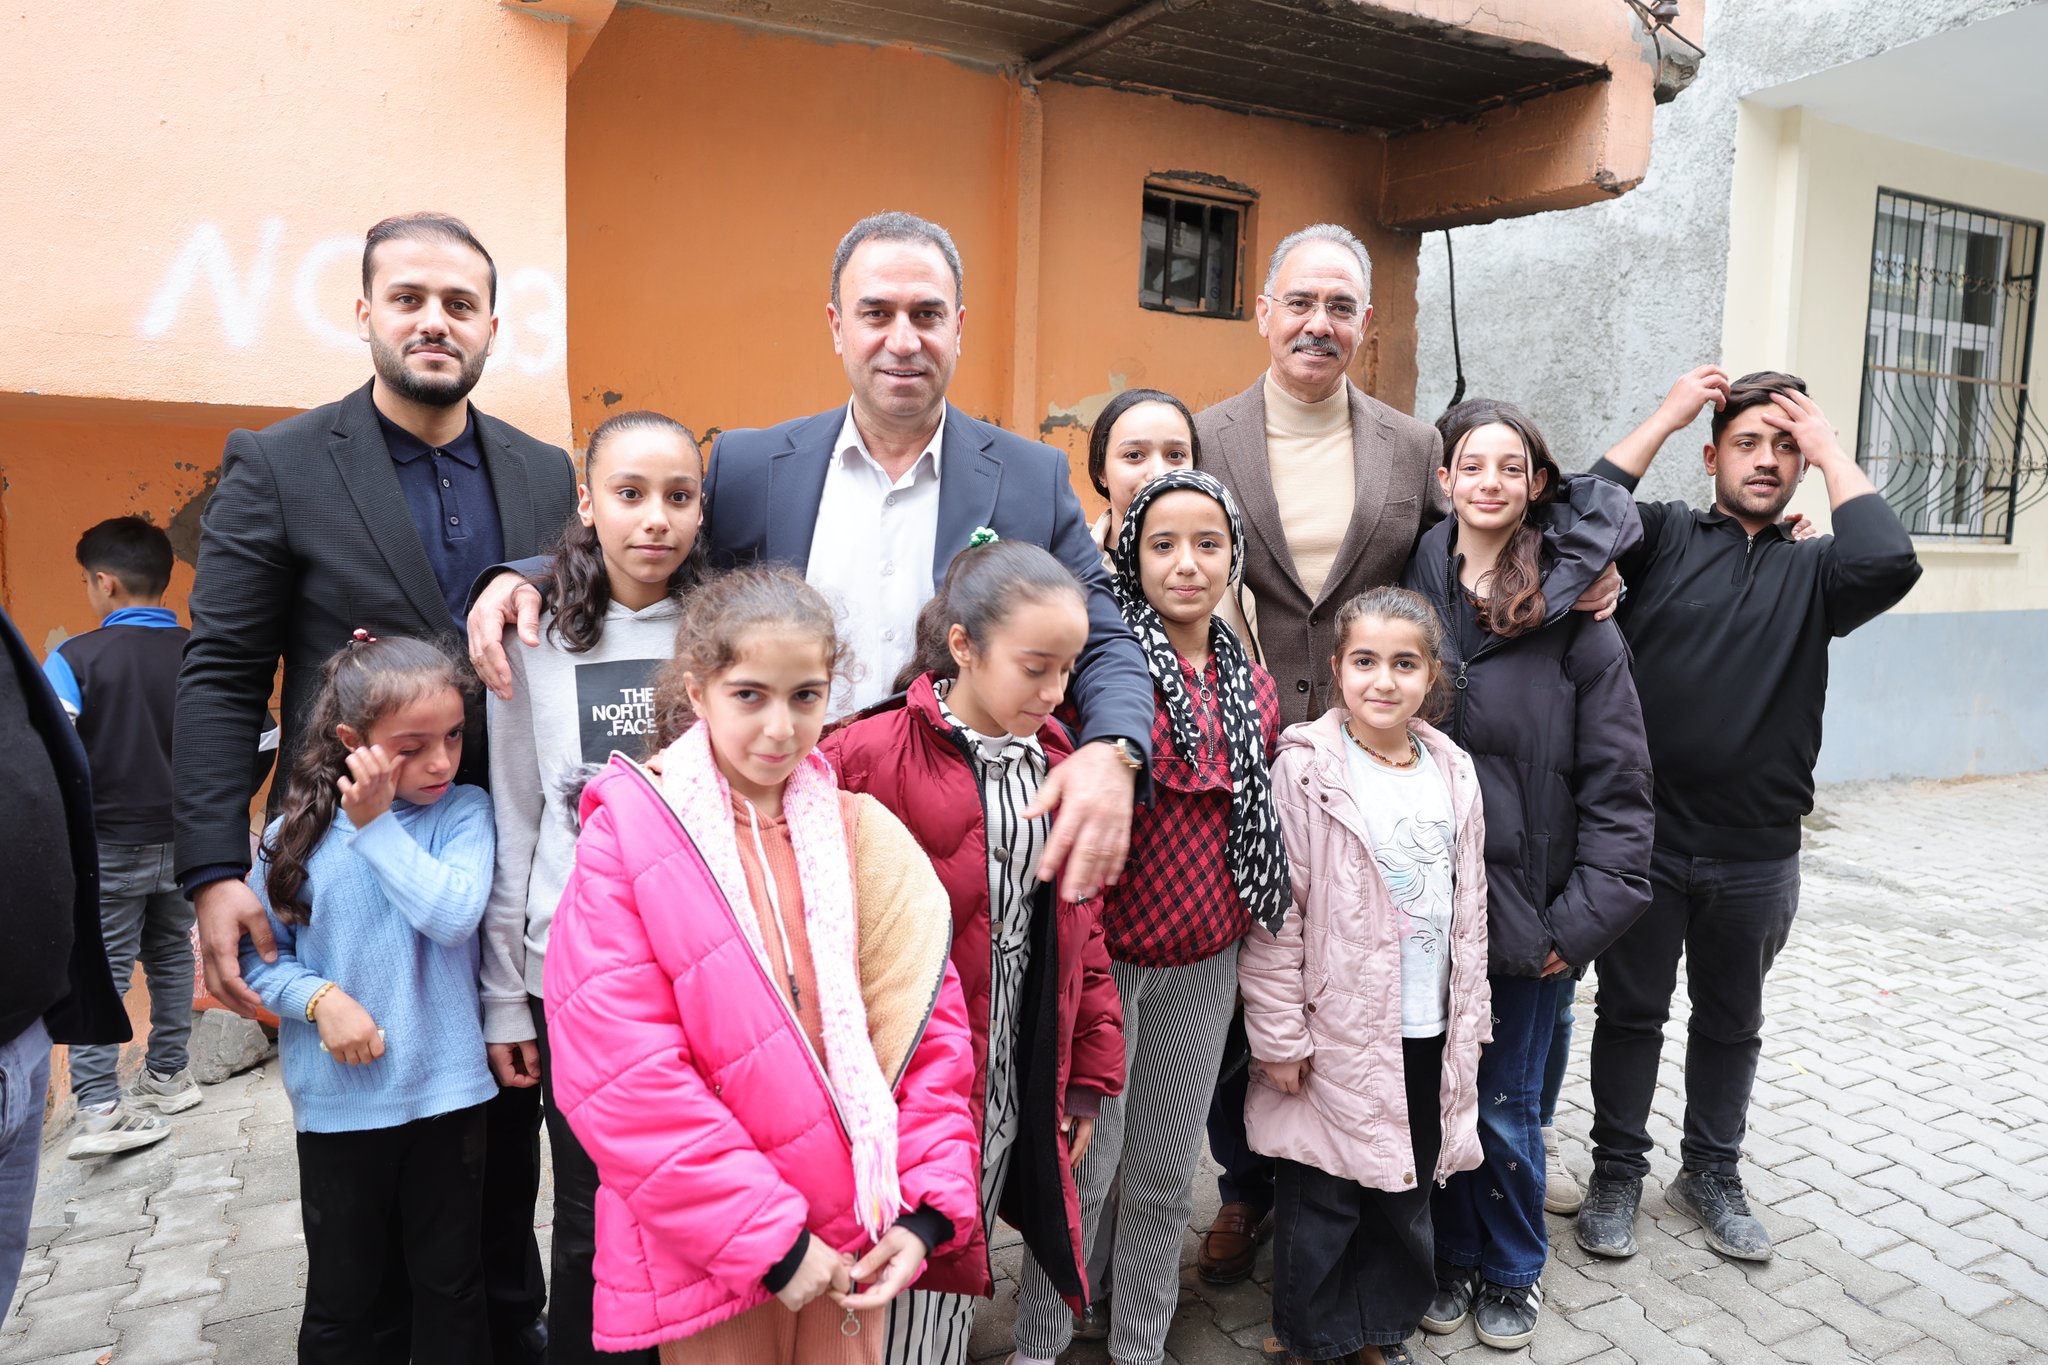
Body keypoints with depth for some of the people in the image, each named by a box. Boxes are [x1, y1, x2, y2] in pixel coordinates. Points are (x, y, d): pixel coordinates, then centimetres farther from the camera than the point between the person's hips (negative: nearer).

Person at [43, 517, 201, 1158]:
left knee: (101, 970, 4)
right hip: (184, 840, 4)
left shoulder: (75, 658, -12)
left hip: (108, 843, -3)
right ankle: (167, 1075, 27)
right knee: (172, 954, 17)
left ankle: (100, 1106, 1)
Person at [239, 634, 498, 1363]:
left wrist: (377, 826, -19)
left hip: (446, 1092, -1)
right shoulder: (298, 833, -4)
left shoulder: (465, 811, -8)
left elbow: (455, 915, -22)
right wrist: (320, 997, -16)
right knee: (340, 1301, 18)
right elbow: (254, 955, 1)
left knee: (451, 1291, 15)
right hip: (337, 1101, 1)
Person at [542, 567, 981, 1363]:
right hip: (711, 1252, -3)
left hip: (856, 1239, 3)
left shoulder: (863, 834, 0)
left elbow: (928, 1023, 1)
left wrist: (927, 1206, -7)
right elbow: (622, 1076, -16)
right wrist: (768, 1238, -16)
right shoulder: (628, 839, -11)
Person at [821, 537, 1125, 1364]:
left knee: (954, 1288, 20)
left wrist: (1089, 1071, 12)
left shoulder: (1055, 761, 5)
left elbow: (1079, 926, 11)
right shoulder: (868, 758, -17)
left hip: (1017, 1091, 6)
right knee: (909, 1291, 8)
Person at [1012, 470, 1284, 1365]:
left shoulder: (1251, 688, 7)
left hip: (1204, 961, 5)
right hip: (1106, 951, -5)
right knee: (1085, 1165, 5)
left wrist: (1249, 921, 13)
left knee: (1168, 1173, 16)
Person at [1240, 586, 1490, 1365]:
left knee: (1406, 1195, 19)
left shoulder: (1453, 773, 3)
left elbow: (1468, 910, 11)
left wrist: (1469, 1022, 12)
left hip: (1428, 1036, 5)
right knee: (1321, 1203, 9)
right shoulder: (1306, 770, -13)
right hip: (1337, 1036, -5)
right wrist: (1279, 1036, -13)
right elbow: (1273, 915, -13)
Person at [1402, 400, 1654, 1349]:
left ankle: (1514, 1270, 35)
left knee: (1506, 1107, 10)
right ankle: (1453, 1256, 36)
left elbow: (1616, 781, -5)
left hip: (1524, 904, -2)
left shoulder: (1572, 613, -6)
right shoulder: (1410, 590, 0)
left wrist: (1584, 914, -9)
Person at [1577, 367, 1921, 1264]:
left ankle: (1710, 1175, 37)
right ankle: (1617, 1171, 28)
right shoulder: (1666, 536, 1)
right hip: (1644, 836, -2)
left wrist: (1830, 450, -7)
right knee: (1631, 1012, 12)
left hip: (1756, 853, 2)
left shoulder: (1811, 570, 5)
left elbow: (1889, 565, -16)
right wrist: (1667, 417, -11)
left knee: (1731, 1023, 18)